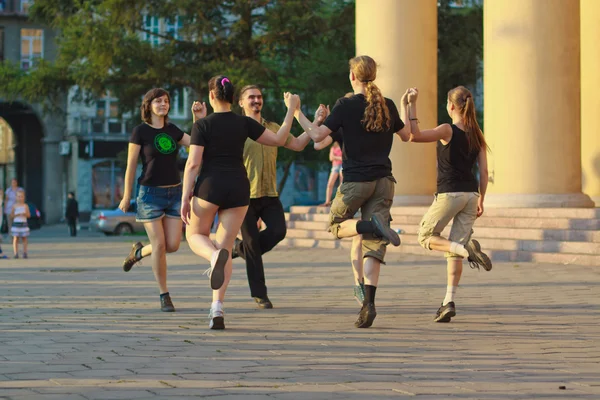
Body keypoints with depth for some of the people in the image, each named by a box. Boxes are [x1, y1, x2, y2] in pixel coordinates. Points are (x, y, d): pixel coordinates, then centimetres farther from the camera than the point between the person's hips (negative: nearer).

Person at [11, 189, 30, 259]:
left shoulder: (25, 206, 3)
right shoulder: (14, 206, 2)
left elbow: (29, 215, 2)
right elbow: (11, 216, 4)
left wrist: (25, 214, -19)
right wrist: (16, 215, -14)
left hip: (23, 223, 1)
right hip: (16, 223, 0)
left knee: (24, 238, 2)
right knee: (15, 238, -3)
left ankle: (25, 253, 4)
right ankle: (16, 253, -2)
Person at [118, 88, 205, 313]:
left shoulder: (172, 130, 9)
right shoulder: (140, 131, -6)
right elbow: (131, 166, -3)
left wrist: (200, 119, -6)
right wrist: (126, 197, -2)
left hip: (174, 192, 5)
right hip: (151, 193, -5)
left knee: (173, 245, 0)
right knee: (160, 245, -7)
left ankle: (139, 252, 31)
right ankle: (164, 296, 4)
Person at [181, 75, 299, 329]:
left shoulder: (202, 125, -5)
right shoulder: (244, 123, 2)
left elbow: (193, 163, -10)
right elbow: (279, 140, 8)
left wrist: (185, 197, -6)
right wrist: (291, 110, 19)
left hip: (210, 186, -2)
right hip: (238, 188, 3)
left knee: (195, 235, 19)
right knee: (225, 245, 6)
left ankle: (215, 256, -19)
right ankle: (217, 307, -7)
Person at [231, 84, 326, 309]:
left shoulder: (273, 128, 13)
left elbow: (298, 145, 13)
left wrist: (316, 123, 5)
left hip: (269, 195, 4)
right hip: (246, 195, -4)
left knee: (278, 231, -13)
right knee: (252, 242, -1)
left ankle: (240, 249, 16)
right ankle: (259, 295, 8)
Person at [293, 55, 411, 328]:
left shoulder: (346, 105, -8)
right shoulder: (387, 106, 6)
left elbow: (318, 135, -13)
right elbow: (406, 136, 21)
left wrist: (298, 114, 1)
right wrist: (408, 108, 38)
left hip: (356, 181, -4)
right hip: (383, 180, 4)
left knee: (337, 225, 17)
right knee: (373, 244, 2)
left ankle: (372, 224, -15)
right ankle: (369, 302, -10)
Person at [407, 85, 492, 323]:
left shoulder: (448, 131, -9)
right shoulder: (477, 134, 8)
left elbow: (414, 136, -20)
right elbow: (484, 171, 8)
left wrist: (411, 105, -15)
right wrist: (481, 201, 16)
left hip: (449, 194, -6)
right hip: (471, 194, 6)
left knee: (426, 237, 12)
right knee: (453, 249, 8)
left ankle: (466, 249, -14)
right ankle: (449, 302, 0)